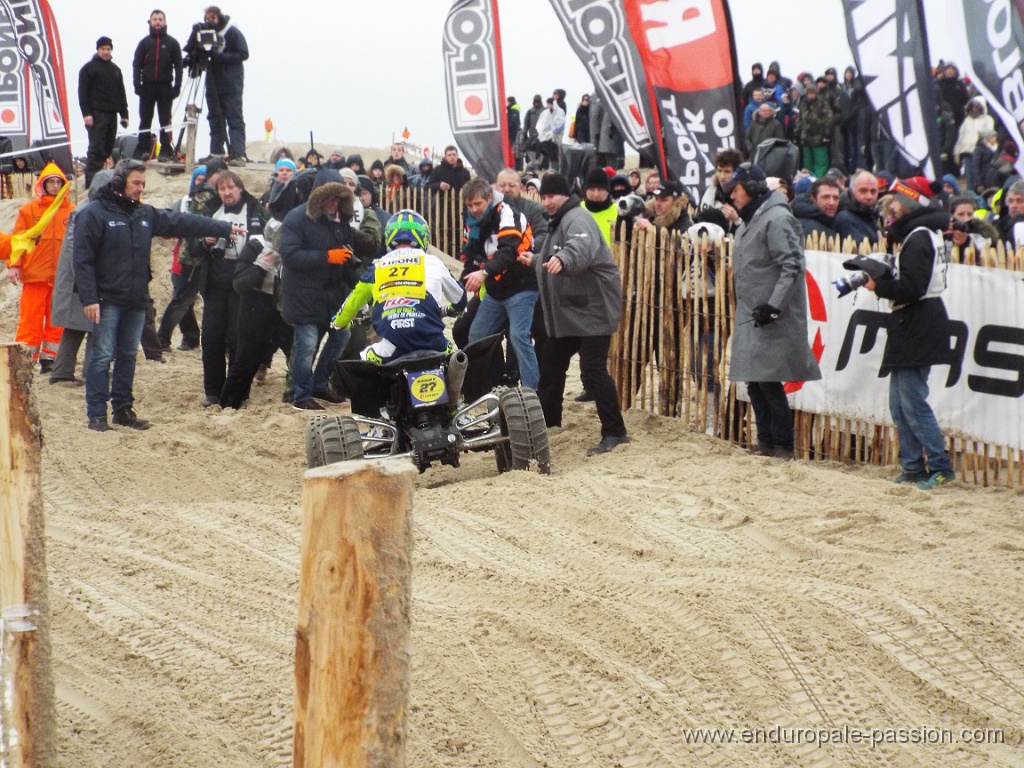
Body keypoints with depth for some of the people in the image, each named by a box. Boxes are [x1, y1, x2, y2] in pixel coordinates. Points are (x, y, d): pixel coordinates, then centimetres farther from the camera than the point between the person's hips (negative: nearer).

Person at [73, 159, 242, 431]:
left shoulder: (146, 214, 13)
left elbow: (183, 223, 15)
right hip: (107, 300, -7)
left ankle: (123, 409, 20)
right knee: (102, 357, -6)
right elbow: (83, 260, -12)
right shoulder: (93, 214, -8)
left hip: (136, 301, 7)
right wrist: (89, 298, -19)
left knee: (128, 356, 12)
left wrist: (225, 228, 13)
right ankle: (96, 414, -3)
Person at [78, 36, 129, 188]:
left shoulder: (115, 69, 19)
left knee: (108, 149, 6)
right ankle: (91, 180, -15)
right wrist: (86, 113, -15)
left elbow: (121, 94, 22)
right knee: (96, 148, -12)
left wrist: (124, 114, 15)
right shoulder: (89, 68, 0)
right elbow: (83, 92, -6)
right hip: (96, 114, -6)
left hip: (112, 114, 6)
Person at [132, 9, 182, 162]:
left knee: (165, 120, -1)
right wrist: (137, 84, -4)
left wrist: (177, 85, -5)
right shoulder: (144, 42, 9)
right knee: (145, 120, 2)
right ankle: (144, 151, 4)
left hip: (165, 87, -1)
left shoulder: (172, 43, 6)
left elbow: (178, 65, 4)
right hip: (147, 86, 1)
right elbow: (137, 64, 7)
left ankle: (166, 151, -1)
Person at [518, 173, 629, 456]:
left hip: (593, 309, -11)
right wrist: (535, 260, 42)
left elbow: (581, 249, -40)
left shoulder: (577, 219, -17)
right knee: (550, 361, 21)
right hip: (567, 313, 11)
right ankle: (547, 417, 38)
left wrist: (562, 259, -58)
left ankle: (614, 432, -12)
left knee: (593, 371, -16)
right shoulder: (558, 221, 17)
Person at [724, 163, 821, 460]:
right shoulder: (749, 221, 17)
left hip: (771, 320, -10)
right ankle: (767, 441, 18)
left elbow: (792, 267, -20)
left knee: (767, 380, -10)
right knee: (755, 380, 10)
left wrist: (774, 306, -23)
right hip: (751, 317, 10)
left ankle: (783, 445, -4)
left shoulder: (777, 219, -14)